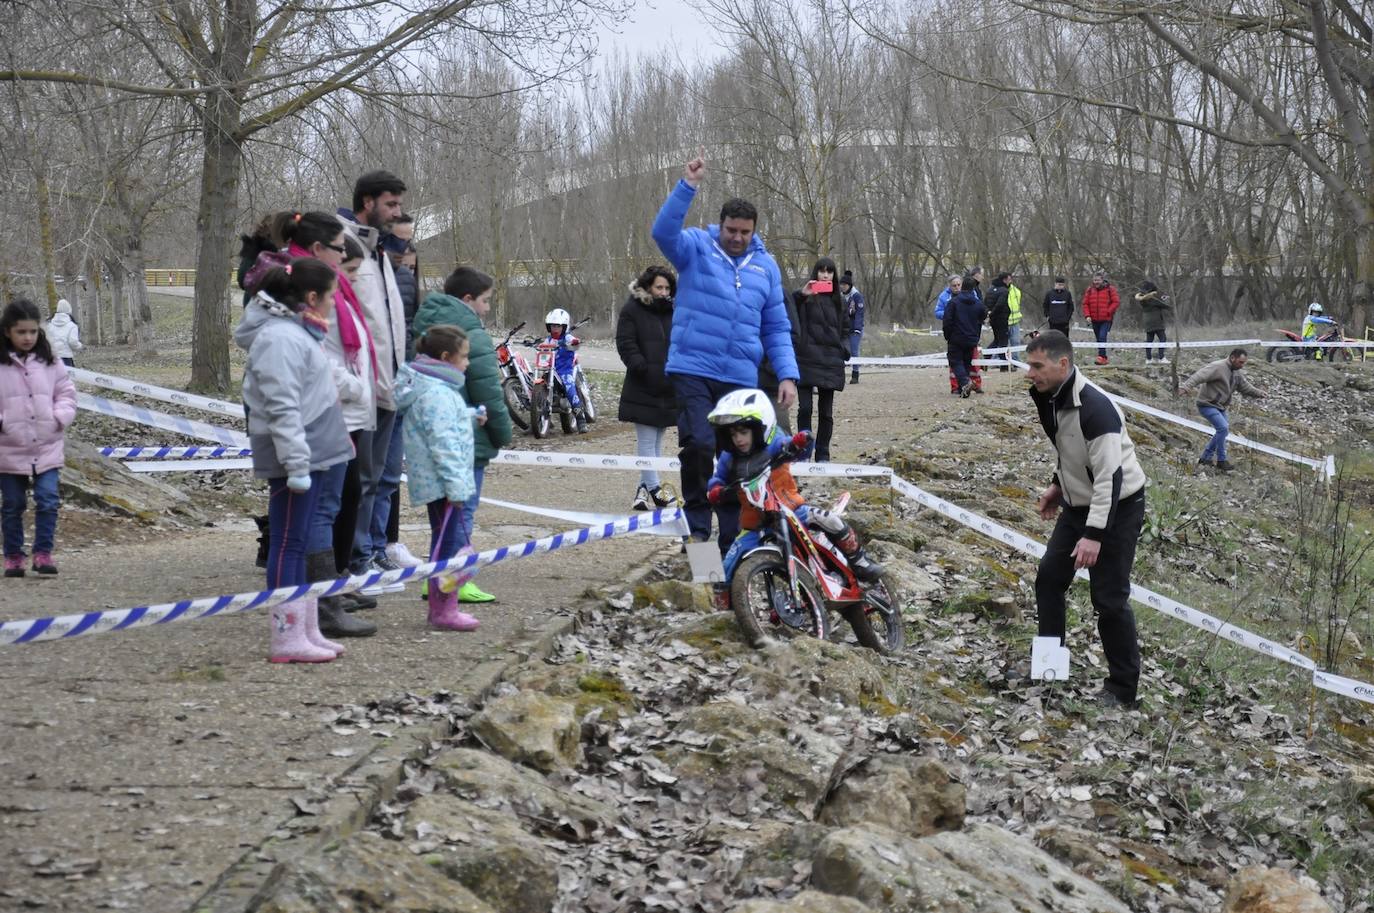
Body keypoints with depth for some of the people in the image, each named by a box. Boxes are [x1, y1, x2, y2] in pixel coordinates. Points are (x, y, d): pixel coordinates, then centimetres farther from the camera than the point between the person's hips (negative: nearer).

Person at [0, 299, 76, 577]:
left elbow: (66, 394, 9)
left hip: (47, 447, 1)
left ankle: (43, 553, 2)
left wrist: (60, 417, -8)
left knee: (48, 500, -7)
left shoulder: (50, 363, 3)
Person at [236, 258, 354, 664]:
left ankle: (306, 631, 21)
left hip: (311, 452, 11)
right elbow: (282, 409, -23)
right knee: (289, 544, -7)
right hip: (294, 454, -11)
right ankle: (287, 639, -4)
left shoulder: (299, 331, 15)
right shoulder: (280, 339, -18)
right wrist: (296, 463, -26)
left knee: (298, 543, 14)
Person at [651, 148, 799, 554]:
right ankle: (697, 524, -6)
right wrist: (687, 186, -30)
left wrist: (787, 374, 2)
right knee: (698, 444, -18)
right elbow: (664, 232, -20)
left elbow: (777, 328, 14)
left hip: (741, 378, 4)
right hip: (693, 369, -4)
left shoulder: (765, 266, 11)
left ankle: (732, 538, 17)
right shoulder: (697, 248, 1)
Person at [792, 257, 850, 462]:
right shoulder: (805, 297, 0)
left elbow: (845, 328, 21)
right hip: (806, 359, -3)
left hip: (830, 361, 3)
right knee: (805, 408, -7)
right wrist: (801, 295, -31)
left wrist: (845, 349, 6)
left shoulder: (838, 300, 13)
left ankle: (823, 455, 12)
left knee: (826, 411, 6)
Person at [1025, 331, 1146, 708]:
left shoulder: (1095, 407, -30)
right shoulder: (1049, 398, -2)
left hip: (1117, 507, -9)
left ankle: (1123, 688, 5)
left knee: (1109, 599, -6)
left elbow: (1110, 475, -31)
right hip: (1077, 503, 9)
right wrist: (1058, 484, 19)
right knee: (1049, 577, 11)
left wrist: (1094, 534, -32)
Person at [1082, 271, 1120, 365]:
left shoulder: (1110, 289, -3)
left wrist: (1108, 312, -12)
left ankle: (1101, 357, -22)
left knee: (1102, 337, -19)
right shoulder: (1090, 290, 8)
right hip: (1095, 320, 5)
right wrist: (1087, 315, -4)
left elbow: (1116, 302, -5)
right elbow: (1085, 303, 9)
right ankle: (1104, 358, 20)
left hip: (1106, 319, -5)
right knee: (1099, 339, 10)